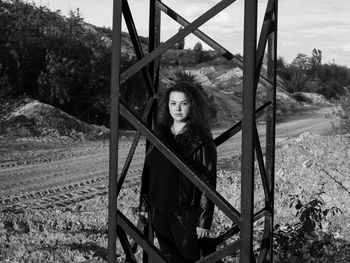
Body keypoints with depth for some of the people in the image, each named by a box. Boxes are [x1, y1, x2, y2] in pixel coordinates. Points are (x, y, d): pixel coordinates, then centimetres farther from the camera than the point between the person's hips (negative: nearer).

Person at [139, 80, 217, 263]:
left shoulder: (201, 140, -10)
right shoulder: (160, 134, 5)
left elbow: (208, 182, -11)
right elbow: (147, 172, 11)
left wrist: (204, 220, -13)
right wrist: (144, 205, 10)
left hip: (185, 213, -5)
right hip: (159, 212, 5)